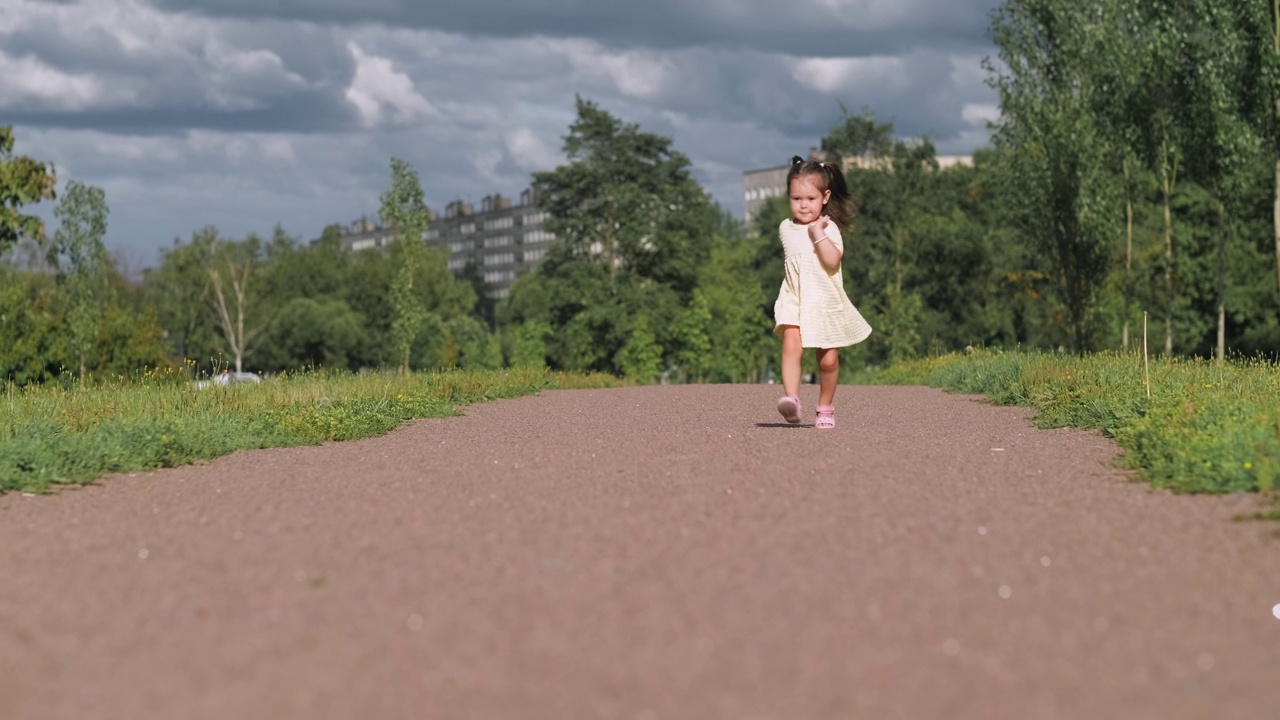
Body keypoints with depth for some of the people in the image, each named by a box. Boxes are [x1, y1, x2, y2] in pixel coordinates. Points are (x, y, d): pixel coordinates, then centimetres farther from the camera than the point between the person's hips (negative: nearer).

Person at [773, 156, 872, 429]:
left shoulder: (829, 229, -7)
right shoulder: (786, 229, 7)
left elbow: (832, 260, -24)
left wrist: (817, 232, -25)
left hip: (826, 303, -2)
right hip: (794, 301, 2)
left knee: (828, 360, 5)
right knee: (791, 345, -23)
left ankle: (825, 409, 24)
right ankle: (792, 399, -37)